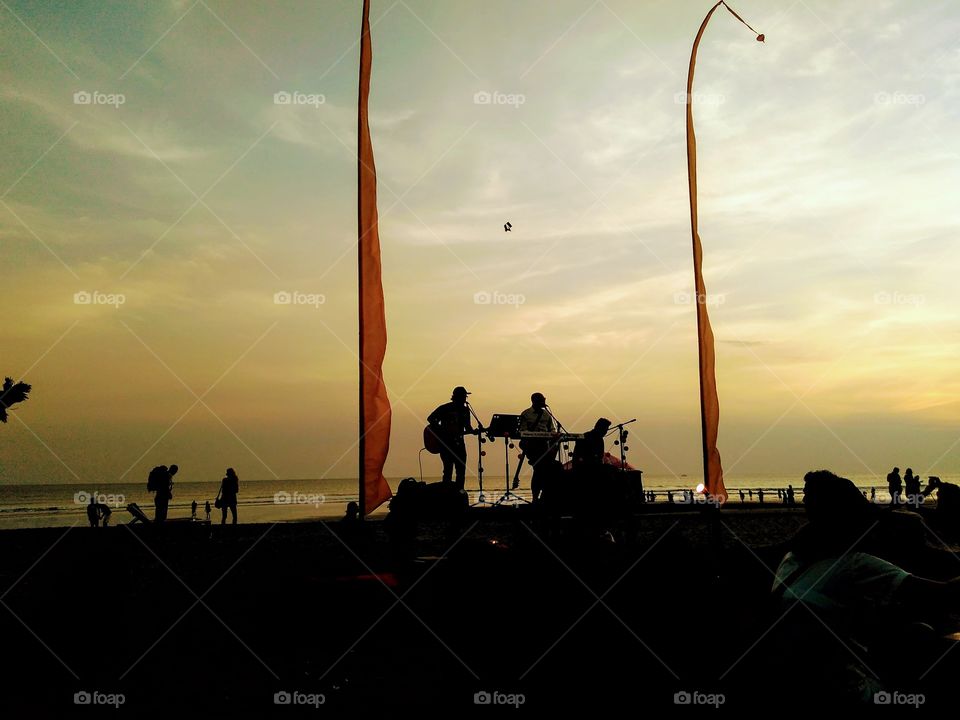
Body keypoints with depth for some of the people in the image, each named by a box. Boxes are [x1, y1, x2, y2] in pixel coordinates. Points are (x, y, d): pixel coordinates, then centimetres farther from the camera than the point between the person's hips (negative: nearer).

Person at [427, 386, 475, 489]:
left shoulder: (465, 410, 10)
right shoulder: (445, 408, -5)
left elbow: (467, 426, 17)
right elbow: (431, 419, -5)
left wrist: (472, 431, -6)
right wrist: (442, 431, -12)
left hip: (459, 443, 5)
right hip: (445, 443, -5)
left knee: (461, 470, 2)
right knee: (448, 469, -10)